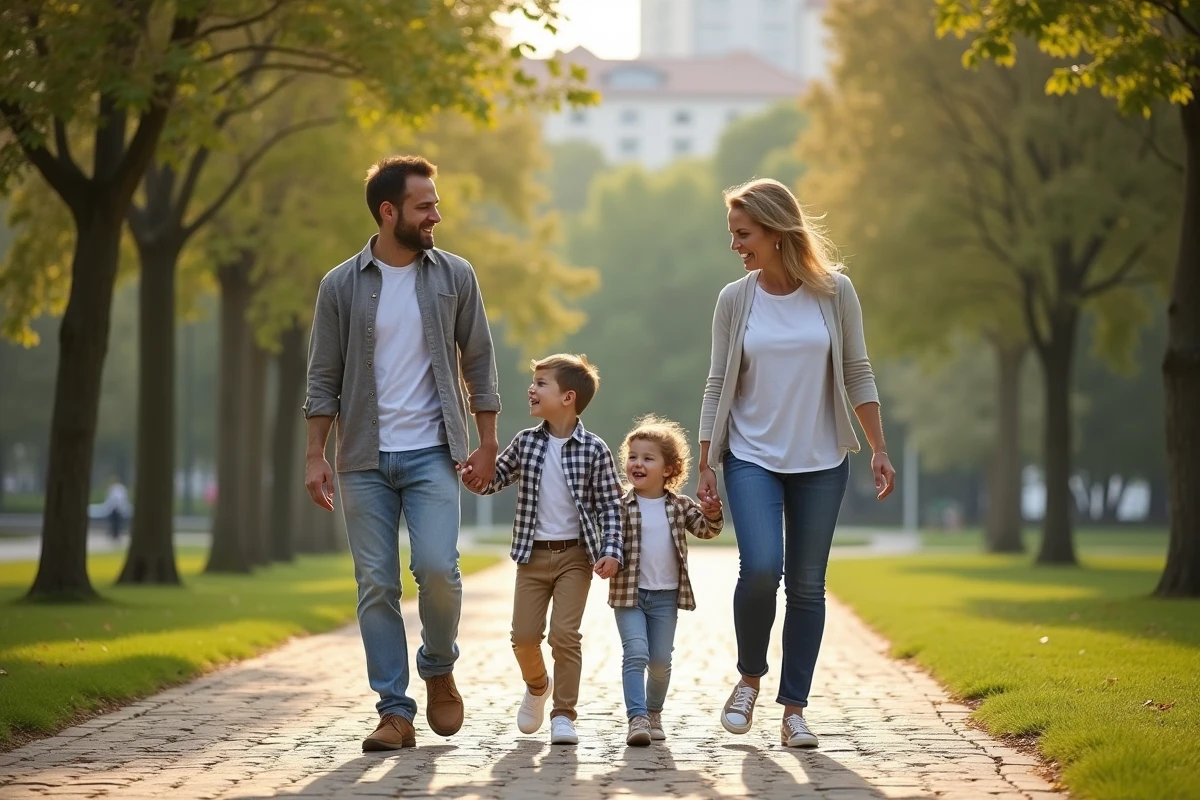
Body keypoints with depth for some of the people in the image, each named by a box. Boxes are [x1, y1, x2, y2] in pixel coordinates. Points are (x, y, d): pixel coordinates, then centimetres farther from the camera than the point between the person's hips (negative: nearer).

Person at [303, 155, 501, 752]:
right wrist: (315, 456, -3)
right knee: (376, 586, 0)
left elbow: (478, 362, 8)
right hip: (364, 459, 0)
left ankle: (439, 669, 13)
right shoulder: (341, 286, 2)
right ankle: (395, 713, 6)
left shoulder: (454, 277, 4)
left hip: (431, 454, 0)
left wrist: (488, 444, 4)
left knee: (437, 568, -15)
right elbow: (323, 379, 4)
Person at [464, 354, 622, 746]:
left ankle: (563, 713, 2)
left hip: (575, 555, -3)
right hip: (533, 555, 3)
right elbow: (493, 479, 13)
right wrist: (473, 476, -10)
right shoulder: (525, 443, 4)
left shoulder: (594, 450, -6)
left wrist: (611, 552, -15)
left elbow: (610, 505, -4)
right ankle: (537, 685, 31)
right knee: (524, 635, 1)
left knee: (565, 634, -9)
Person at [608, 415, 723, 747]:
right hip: (629, 593, -2)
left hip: (666, 595, 3)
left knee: (660, 661, 8)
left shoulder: (679, 505, 2)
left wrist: (713, 515, -20)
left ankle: (653, 712, 28)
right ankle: (637, 718, -16)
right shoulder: (621, 506, -5)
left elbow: (705, 529, 1)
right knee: (636, 653, -14)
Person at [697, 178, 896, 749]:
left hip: (820, 463, 1)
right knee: (760, 568, -19)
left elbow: (857, 375, 4)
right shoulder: (735, 300, 0)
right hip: (752, 459, 0)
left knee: (807, 585, 2)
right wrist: (706, 465, 1)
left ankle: (794, 709, 12)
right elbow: (718, 386, 4)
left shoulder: (834, 292, -3)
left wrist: (879, 450, 0)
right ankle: (750, 677, 6)